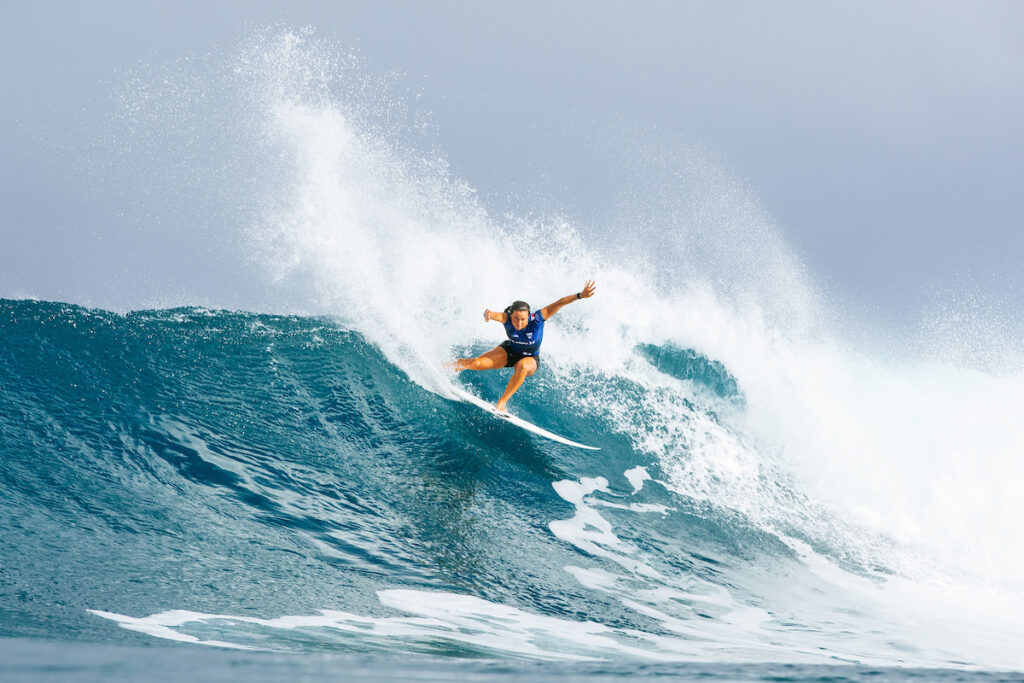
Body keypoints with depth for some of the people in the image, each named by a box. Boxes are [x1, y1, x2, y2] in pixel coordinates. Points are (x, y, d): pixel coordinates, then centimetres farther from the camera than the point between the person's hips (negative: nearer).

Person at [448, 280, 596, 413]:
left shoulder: (537, 318, -31)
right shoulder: (507, 319, -30)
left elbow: (560, 303, -34)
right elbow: (493, 315, -51)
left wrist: (580, 295, -45)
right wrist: (488, 314, -76)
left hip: (530, 359, -1)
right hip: (509, 351, 1)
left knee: (522, 367, -39)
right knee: (478, 363, -19)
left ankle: (502, 402, -27)